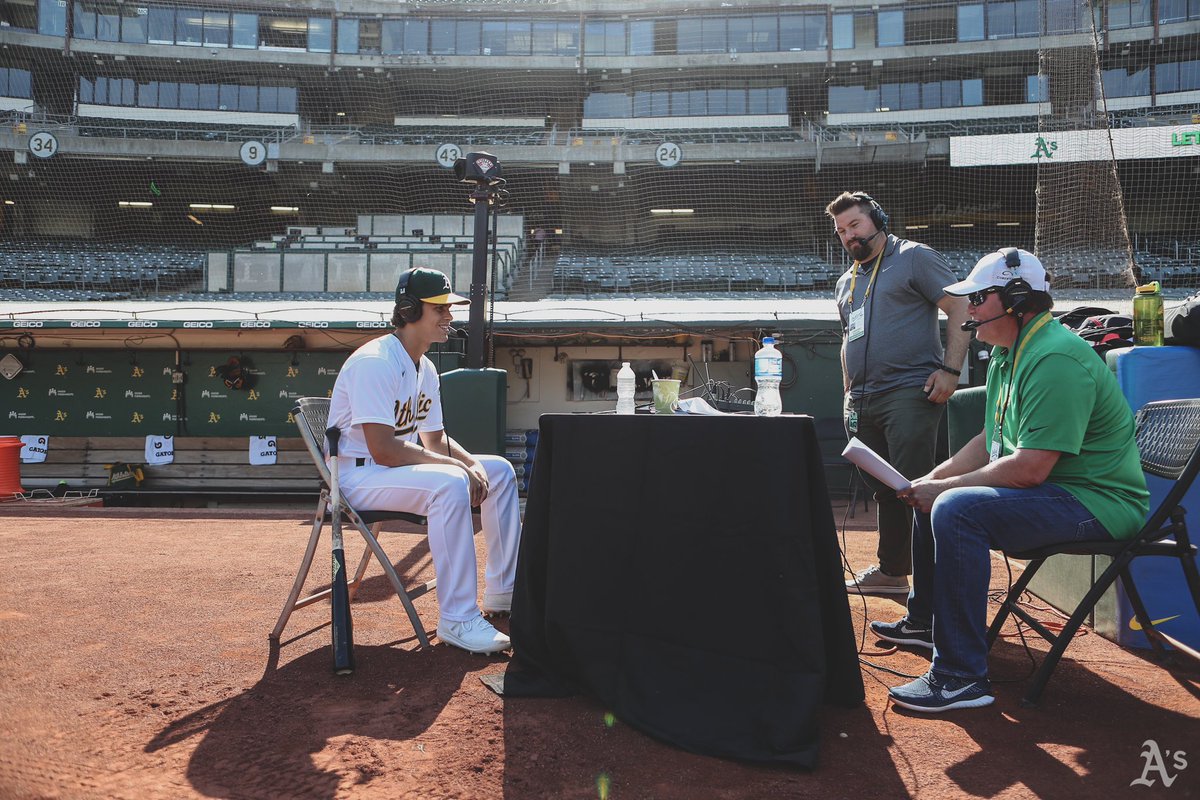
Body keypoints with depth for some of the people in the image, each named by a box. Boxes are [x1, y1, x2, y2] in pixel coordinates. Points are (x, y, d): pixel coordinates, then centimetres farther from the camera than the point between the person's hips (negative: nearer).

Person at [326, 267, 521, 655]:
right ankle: (457, 619, -29)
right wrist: (458, 465, -24)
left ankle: (502, 590, 10)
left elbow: (435, 439, 14)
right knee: (449, 483, -34)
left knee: (499, 470, 5)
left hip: (399, 469, 10)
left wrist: (472, 463, -6)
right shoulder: (375, 362, -21)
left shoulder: (426, 368, 9)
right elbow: (383, 450, -28)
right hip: (359, 477, -10)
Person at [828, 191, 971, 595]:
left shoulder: (915, 257, 1)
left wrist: (950, 369, -15)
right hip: (863, 403, 8)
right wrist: (849, 393, 21)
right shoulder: (846, 282, 23)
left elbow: (960, 308, -5)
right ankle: (891, 570, 22)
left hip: (909, 393, -7)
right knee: (883, 490, 12)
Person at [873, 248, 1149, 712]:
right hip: (1052, 491, 11)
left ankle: (962, 677, -25)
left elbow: (1029, 469, -29)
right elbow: (991, 441, 16)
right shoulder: (1008, 353, 11)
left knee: (956, 509, -31)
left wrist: (944, 488, -19)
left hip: (1095, 502, -11)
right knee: (933, 497, 19)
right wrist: (931, 481, 2)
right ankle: (925, 620, 35)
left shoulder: (1056, 359, -23)